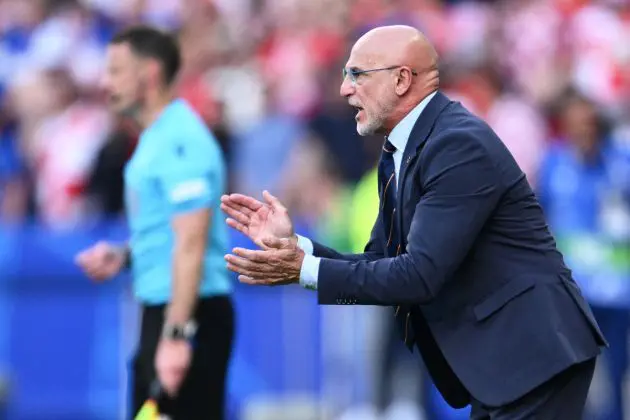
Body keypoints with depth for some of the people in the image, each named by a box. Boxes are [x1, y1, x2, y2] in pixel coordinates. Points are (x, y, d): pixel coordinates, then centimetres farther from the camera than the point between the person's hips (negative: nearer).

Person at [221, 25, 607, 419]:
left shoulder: (460, 145, -18)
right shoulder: (399, 154, 12)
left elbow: (420, 273, -23)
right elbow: (380, 265, 13)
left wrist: (305, 269, -20)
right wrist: (293, 244, 1)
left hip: (532, 352, -10)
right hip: (495, 356, 10)